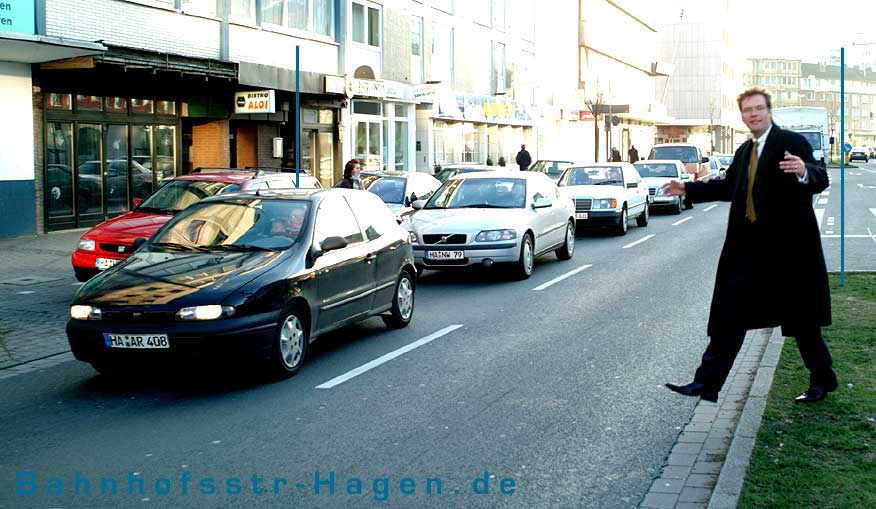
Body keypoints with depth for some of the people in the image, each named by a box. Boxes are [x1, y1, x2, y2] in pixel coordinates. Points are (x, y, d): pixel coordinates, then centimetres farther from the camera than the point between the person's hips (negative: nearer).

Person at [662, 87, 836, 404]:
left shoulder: (792, 143, -9)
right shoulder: (745, 151, 14)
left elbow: (821, 181, -20)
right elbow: (728, 186, 26)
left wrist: (805, 172, -42)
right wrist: (688, 190, 25)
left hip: (787, 247, -7)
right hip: (749, 247, 7)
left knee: (801, 319, 6)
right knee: (729, 317, 4)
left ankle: (822, 381, 24)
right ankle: (707, 383, 6)